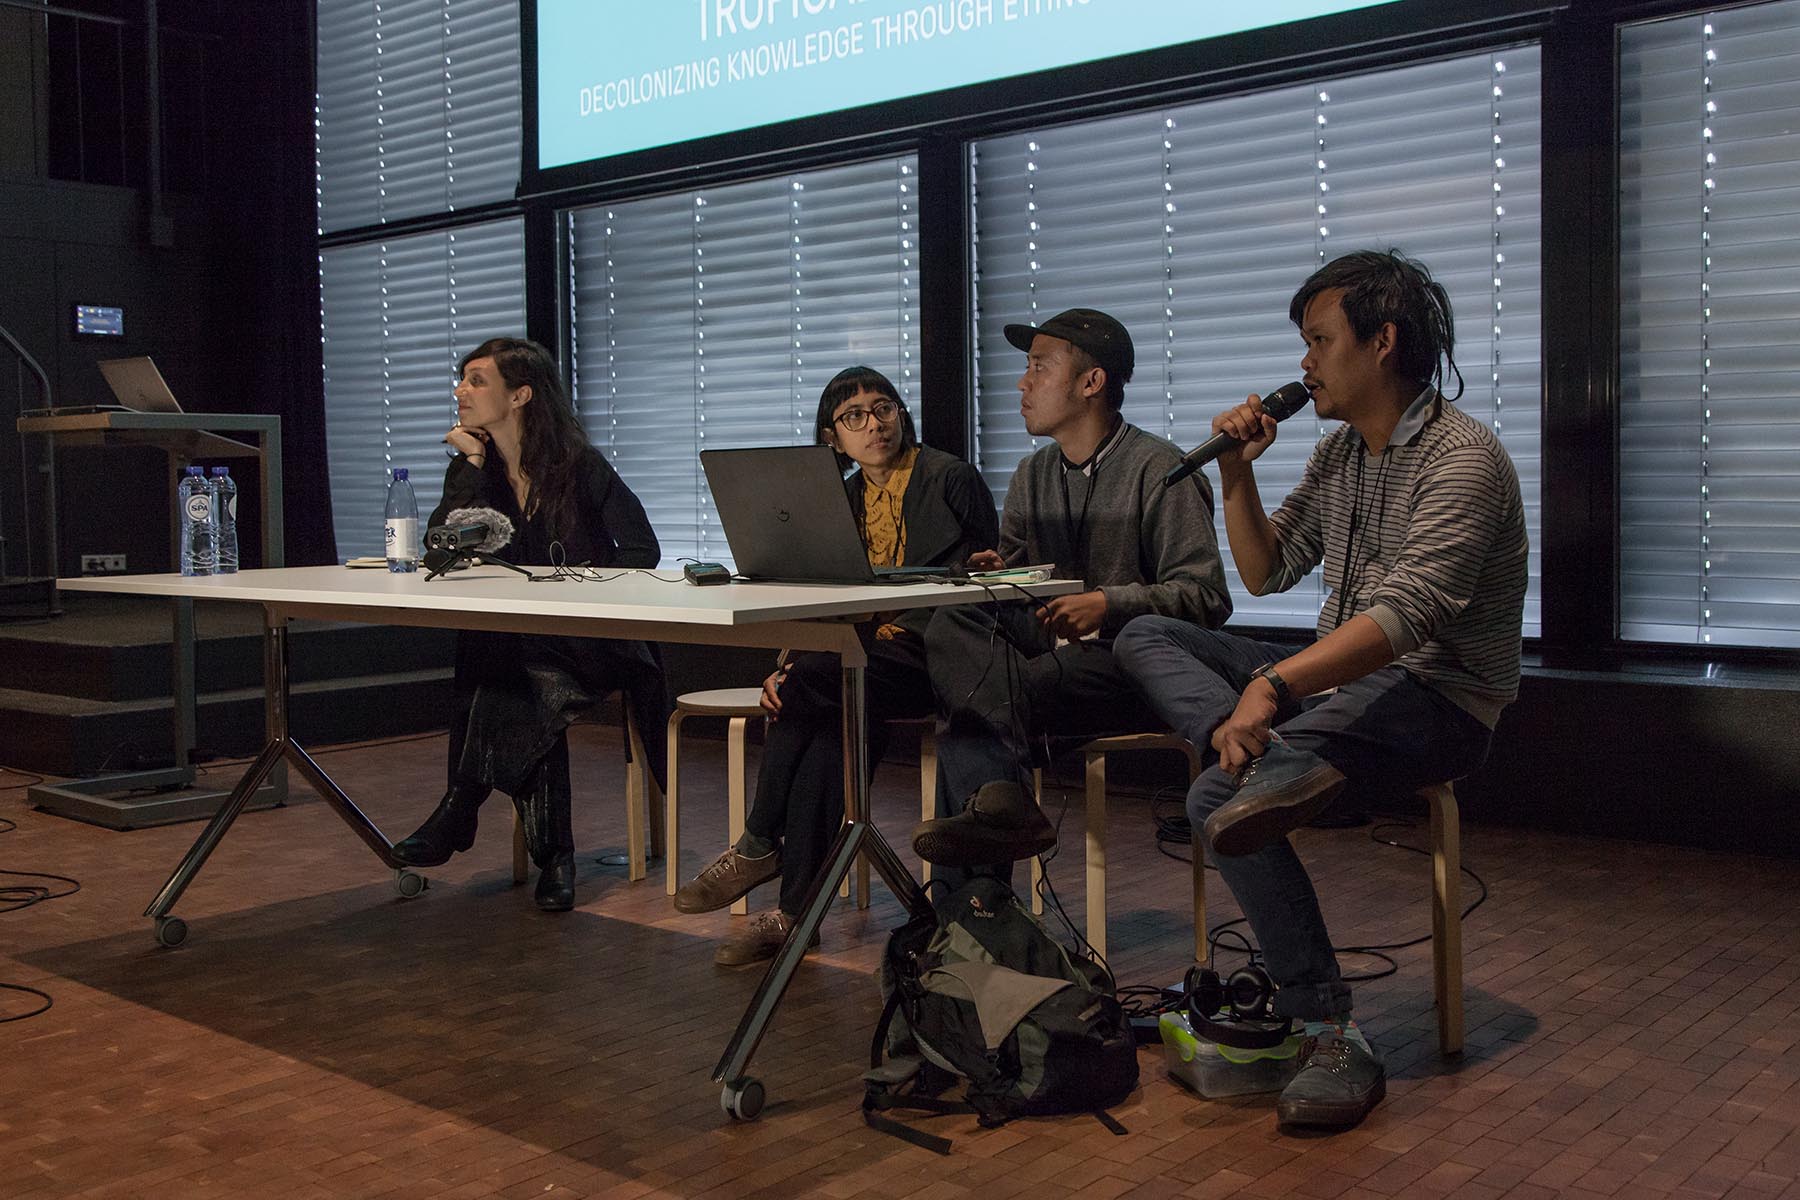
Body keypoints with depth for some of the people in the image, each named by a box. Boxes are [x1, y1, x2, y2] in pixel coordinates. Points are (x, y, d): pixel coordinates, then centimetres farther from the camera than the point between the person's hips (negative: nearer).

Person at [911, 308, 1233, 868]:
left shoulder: (1158, 469, -4)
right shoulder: (1031, 475, 18)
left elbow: (1205, 598, -11)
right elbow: (1014, 583, 19)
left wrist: (1109, 604, -24)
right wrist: (995, 576, -6)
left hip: (1132, 665, -7)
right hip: (1048, 650, 7)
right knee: (952, 625, -27)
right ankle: (1002, 797, -43)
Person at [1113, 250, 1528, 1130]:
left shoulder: (1462, 458, -15)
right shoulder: (1338, 453, 14)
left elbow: (1408, 612, -28)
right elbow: (1266, 573, 18)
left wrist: (1274, 684, -38)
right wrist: (1237, 474, 3)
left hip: (1438, 701, -9)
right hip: (1340, 682, 9)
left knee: (1220, 798, -30)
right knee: (1146, 638, -4)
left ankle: (1330, 1033, -27)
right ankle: (1279, 761, -32)